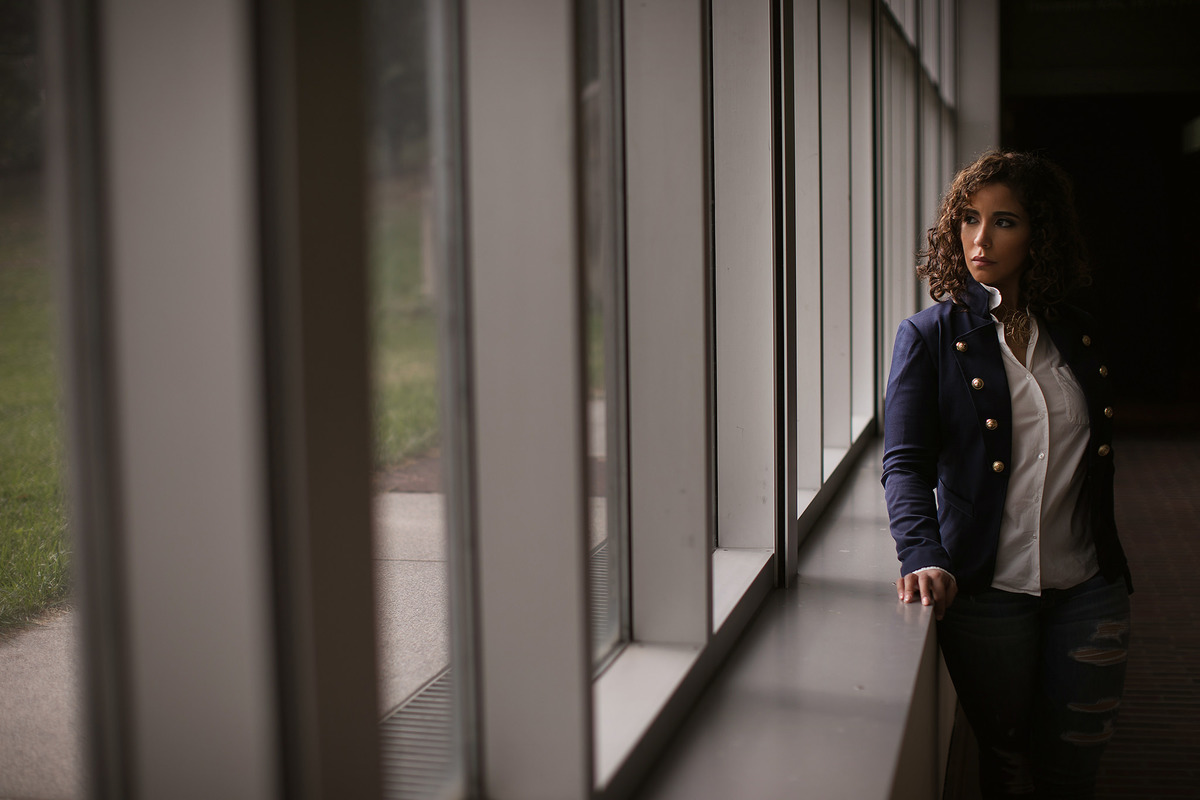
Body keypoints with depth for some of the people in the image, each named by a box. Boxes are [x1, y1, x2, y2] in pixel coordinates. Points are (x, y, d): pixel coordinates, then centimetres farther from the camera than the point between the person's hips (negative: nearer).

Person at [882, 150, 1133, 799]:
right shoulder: (930, 337, -4)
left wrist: (1115, 571, 14)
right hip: (987, 592, -3)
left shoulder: (1079, 336, 8)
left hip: (1088, 590, 3)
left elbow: (1095, 464, 15)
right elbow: (905, 464, -12)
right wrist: (924, 557, -29)